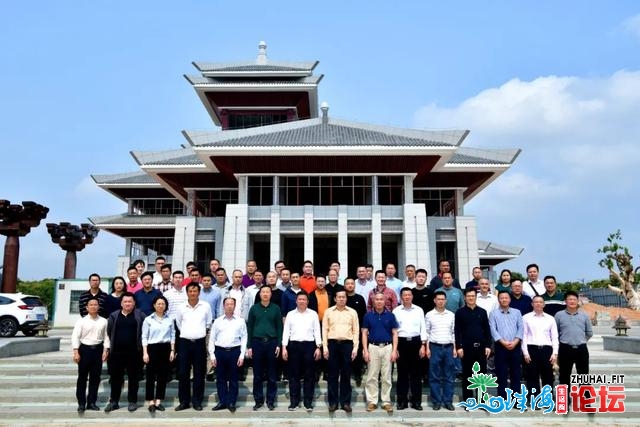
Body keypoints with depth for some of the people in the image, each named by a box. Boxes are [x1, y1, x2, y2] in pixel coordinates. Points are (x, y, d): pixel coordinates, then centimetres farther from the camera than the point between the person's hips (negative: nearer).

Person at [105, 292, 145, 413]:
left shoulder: (140, 315, 0)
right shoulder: (114, 316, 7)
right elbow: (109, 332, 14)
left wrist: (140, 343, 0)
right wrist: (113, 344, 12)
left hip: (134, 352, -2)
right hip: (117, 351, 2)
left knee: (133, 377, 5)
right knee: (116, 377, 8)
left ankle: (132, 401, 15)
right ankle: (114, 401, 18)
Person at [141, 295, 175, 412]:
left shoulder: (170, 320, 7)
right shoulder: (148, 319, 0)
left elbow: (173, 336, 8)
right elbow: (144, 337, -1)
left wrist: (172, 351, 2)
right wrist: (145, 352, -8)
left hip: (165, 348, 2)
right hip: (152, 348, -2)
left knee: (163, 375, 5)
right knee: (151, 375, 1)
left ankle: (158, 401, 14)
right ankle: (151, 402, 10)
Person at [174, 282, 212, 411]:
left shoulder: (206, 306, -1)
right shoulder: (181, 307, 2)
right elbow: (178, 324, 15)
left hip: (200, 342, -1)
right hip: (184, 342, 1)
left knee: (199, 373, 3)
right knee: (183, 373, 2)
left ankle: (197, 401, 13)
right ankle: (184, 401, 13)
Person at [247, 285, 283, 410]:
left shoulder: (276, 308, 3)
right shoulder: (254, 308, 4)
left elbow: (279, 327, 4)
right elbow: (249, 327, 5)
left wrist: (279, 344, -3)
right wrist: (249, 346, 0)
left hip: (271, 342, 0)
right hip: (257, 342, 0)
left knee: (271, 375, 5)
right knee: (257, 375, 6)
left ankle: (270, 400, 15)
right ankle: (258, 400, 16)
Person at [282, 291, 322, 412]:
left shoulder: (313, 314, 6)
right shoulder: (290, 314, 8)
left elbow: (317, 331, 4)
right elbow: (286, 331, 6)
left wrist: (318, 347, -3)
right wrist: (284, 347, -2)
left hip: (309, 345, -1)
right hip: (294, 345, 1)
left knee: (309, 374, 3)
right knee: (294, 374, 5)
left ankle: (308, 401, 12)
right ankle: (294, 401, 14)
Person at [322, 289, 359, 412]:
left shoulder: (352, 312, 8)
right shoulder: (328, 311, 7)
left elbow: (356, 331, 6)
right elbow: (325, 330, 5)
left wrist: (355, 347, -2)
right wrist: (325, 347, -2)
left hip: (347, 344, 0)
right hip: (332, 343, 0)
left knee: (346, 375, 4)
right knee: (332, 374, 4)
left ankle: (345, 402, 13)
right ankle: (333, 402, 12)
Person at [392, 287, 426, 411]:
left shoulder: (419, 310, 5)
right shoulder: (396, 311, 3)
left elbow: (423, 328, 5)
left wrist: (423, 345, -2)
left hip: (415, 342, 1)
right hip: (401, 342, -1)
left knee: (416, 373, 5)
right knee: (402, 373, 4)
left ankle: (416, 401, 14)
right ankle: (402, 401, 13)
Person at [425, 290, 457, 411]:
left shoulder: (451, 315, 8)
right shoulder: (429, 315, 2)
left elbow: (454, 332, 11)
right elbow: (426, 333, 3)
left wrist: (454, 348, 5)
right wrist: (427, 348, -4)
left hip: (448, 347, 2)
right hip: (435, 347, -2)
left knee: (449, 376, 5)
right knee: (434, 376, 2)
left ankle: (448, 401, 13)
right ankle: (436, 401, 10)